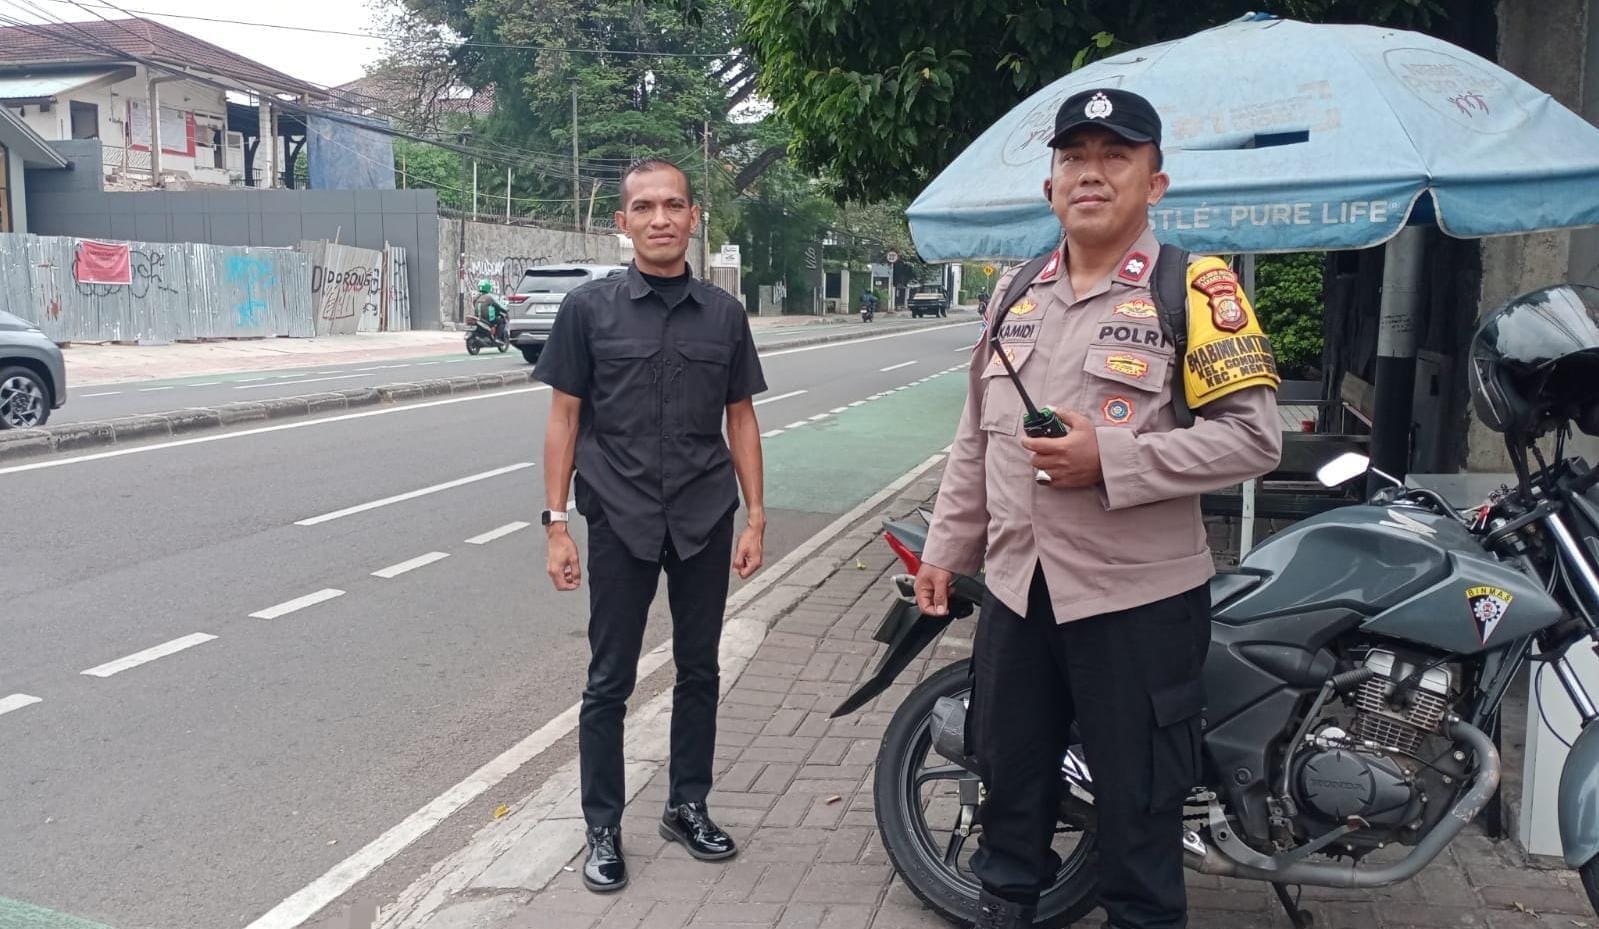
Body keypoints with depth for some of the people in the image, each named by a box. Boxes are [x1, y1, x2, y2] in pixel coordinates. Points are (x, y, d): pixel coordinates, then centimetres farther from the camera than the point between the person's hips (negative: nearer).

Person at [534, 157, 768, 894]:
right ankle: (603, 829, 20)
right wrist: (556, 523, -6)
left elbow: (741, 419, 8)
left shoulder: (723, 313, 5)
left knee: (699, 670, 13)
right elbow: (564, 418, -1)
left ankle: (687, 807, 30)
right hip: (620, 520, -2)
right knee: (609, 681, 6)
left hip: (705, 520, 2)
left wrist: (755, 517, 3)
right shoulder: (588, 308, -2)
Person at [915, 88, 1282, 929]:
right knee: (1008, 769, 20)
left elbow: (1254, 435, -14)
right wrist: (945, 548, 14)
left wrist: (1111, 458, -22)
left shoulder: (1193, 288, -8)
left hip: (1137, 596, -5)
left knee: (1136, 803, 8)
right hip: (1016, 587, 6)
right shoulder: (1015, 290, 11)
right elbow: (975, 440, 16)